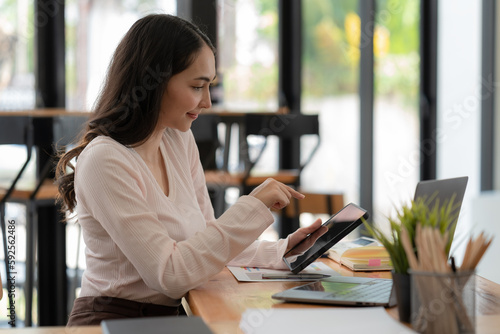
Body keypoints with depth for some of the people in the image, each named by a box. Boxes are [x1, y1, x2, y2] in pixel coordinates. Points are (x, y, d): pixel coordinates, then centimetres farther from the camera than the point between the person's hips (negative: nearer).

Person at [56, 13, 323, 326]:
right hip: (114, 321, -7)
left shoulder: (180, 141, 7)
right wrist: (252, 208, -18)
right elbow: (169, 275, -19)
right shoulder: (105, 162, -16)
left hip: (172, 317, 7)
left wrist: (283, 251, 0)